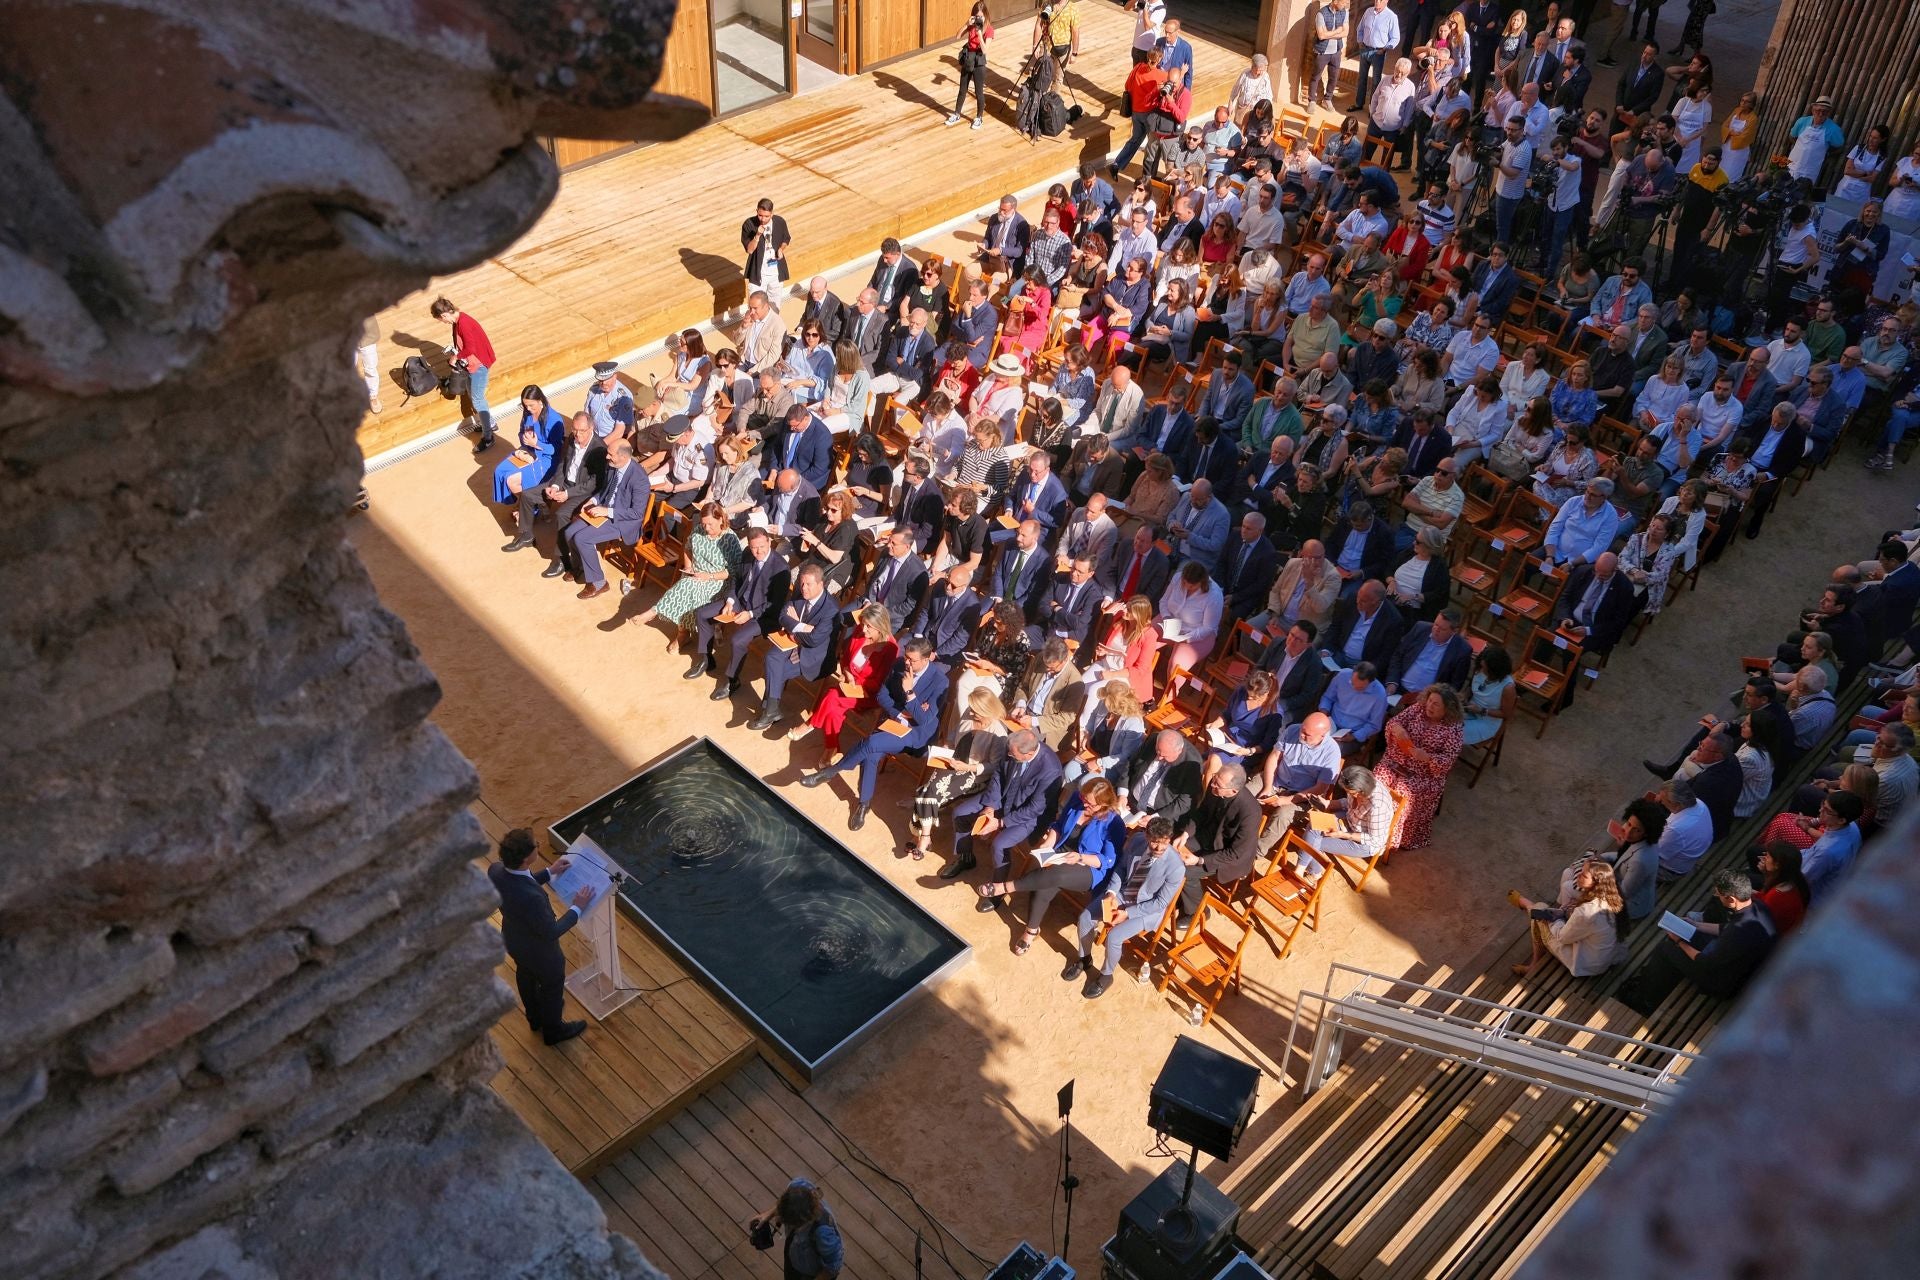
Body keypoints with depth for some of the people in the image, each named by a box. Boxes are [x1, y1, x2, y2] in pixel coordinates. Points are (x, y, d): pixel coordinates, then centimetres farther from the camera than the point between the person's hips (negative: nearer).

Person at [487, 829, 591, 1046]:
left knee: (526, 977, 34)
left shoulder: (495, 870, -25)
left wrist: (549, 872, 0)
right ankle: (553, 1030, 52)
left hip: (513, 940, 7)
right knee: (552, 987, 24)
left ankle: (535, 1019, 62)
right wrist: (577, 907, -20)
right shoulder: (531, 897, -47)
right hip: (540, 951, -7)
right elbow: (551, 932, -30)